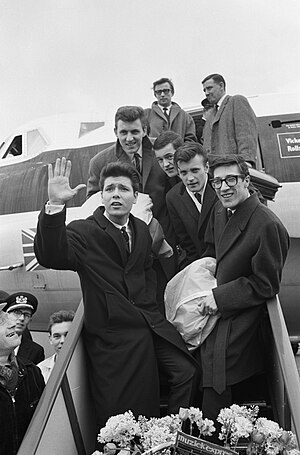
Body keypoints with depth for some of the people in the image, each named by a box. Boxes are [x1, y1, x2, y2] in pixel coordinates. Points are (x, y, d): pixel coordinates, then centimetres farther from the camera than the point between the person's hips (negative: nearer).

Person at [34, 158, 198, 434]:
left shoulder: (141, 229, 8)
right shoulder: (83, 232, -12)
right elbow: (51, 257, -31)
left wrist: (149, 304, 9)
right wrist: (55, 205, -43)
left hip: (150, 324, 6)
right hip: (114, 334, -6)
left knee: (186, 371, 8)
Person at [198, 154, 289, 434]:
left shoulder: (268, 225, -20)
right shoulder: (219, 211, 5)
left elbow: (265, 285, -16)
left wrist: (219, 296, -17)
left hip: (237, 325, -7)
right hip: (215, 310, 8)